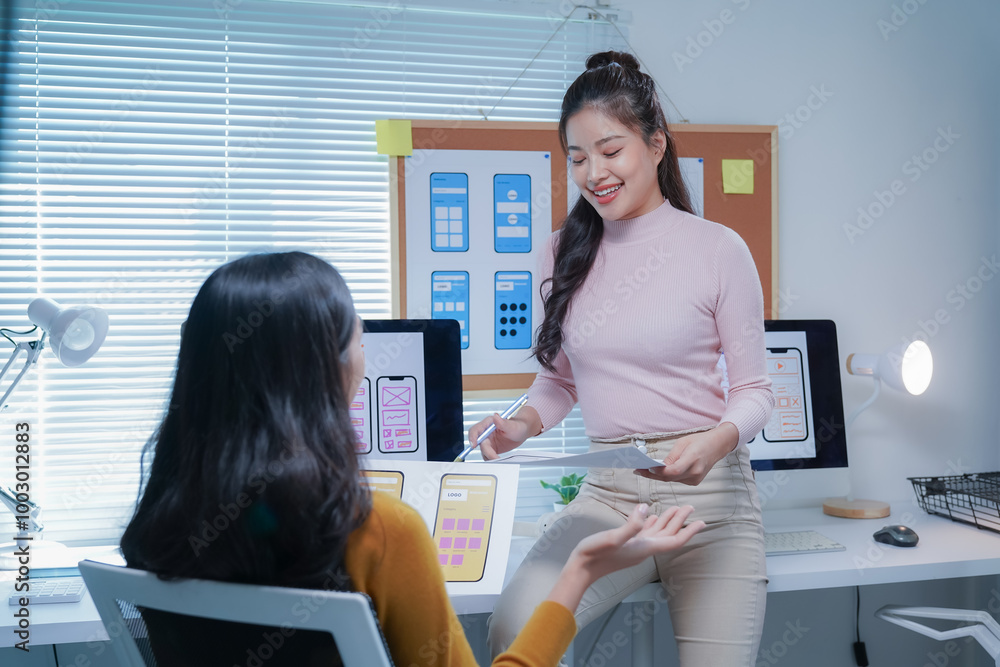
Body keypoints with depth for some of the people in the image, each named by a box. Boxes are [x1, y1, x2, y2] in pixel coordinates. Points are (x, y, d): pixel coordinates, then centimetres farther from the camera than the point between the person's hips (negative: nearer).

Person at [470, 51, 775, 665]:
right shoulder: (566, 252, 8)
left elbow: (754, 390, 0)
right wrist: (524, 424, -5)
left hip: (708, 494, -2)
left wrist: (717, 442, -21)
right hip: (607, 494, 2)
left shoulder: (717, 248, -3)